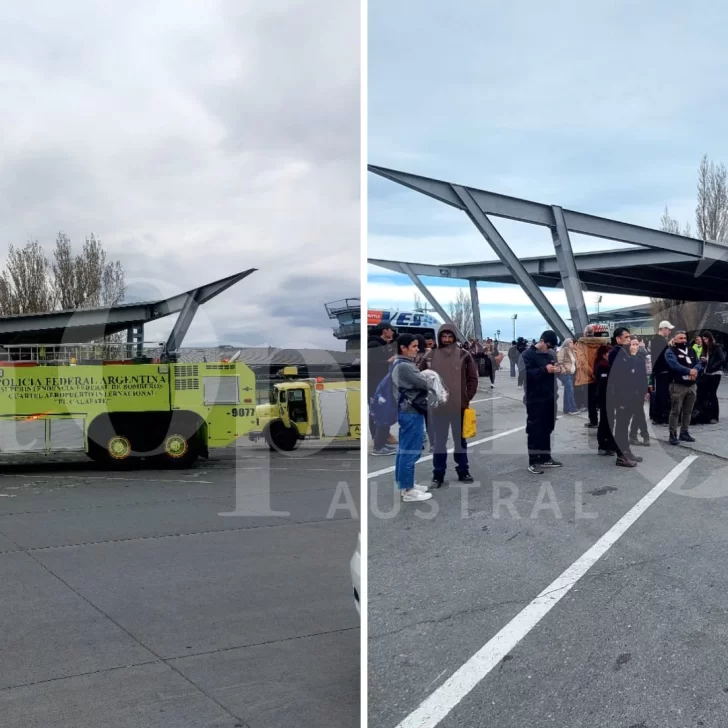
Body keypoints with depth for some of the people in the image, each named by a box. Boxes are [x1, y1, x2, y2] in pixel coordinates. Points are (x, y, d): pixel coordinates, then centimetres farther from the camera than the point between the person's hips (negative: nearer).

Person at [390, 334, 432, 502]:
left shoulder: (399, 364, 13)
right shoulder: (404, 366, -20)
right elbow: (426, 384, -19)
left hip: (407, 411, 11)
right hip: (411, 412, -11)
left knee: (404, 449, 15)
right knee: (410, 451, -5)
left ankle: (405, 484, 24)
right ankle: (407, 490, 1)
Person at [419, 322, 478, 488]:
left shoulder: (464, 355, -2)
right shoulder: (431, 356, 1)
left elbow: (473, 378, 3)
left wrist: (468, 398, -2)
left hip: (459, 406, 0)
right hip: (438, 407, 0)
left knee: (460, 440, 13)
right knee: (439, 442, 6)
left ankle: (463, 472, 24)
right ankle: (438, 475, 13)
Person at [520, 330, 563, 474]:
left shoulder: (550, 354, 14)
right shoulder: (527, 354, -7)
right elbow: (525, 374, -20)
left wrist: (556, 370, 1)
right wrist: (545, 370, -24)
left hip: (549, 398, 7)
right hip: (535, 400, -7)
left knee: (547, 429, 12)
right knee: (534, 430, -3)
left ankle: (545, 458, 23)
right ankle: (533, 462, 2)